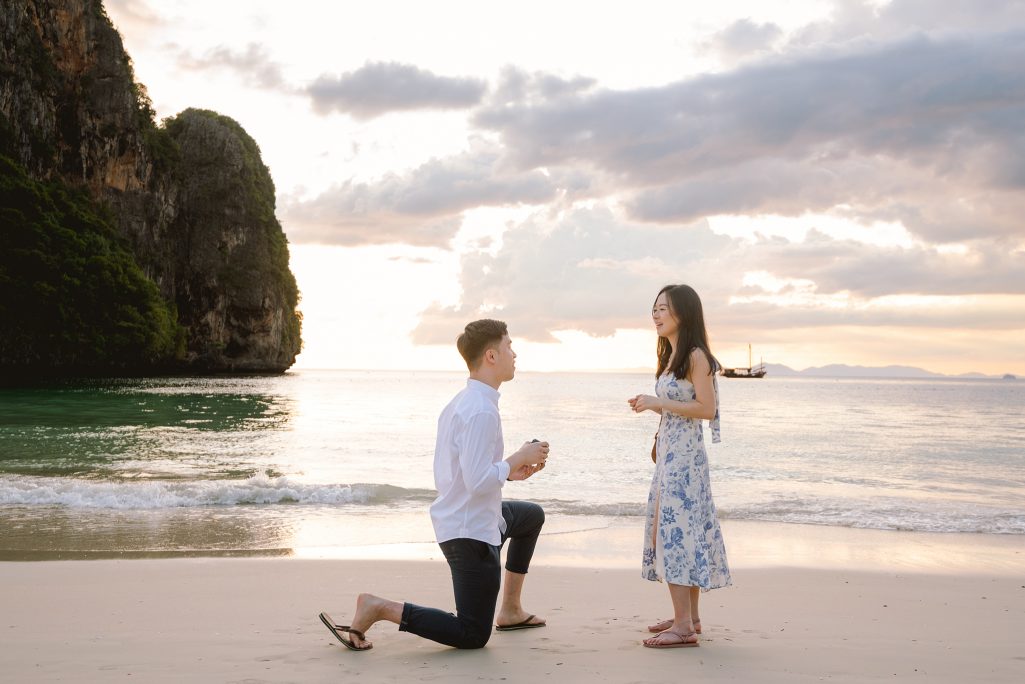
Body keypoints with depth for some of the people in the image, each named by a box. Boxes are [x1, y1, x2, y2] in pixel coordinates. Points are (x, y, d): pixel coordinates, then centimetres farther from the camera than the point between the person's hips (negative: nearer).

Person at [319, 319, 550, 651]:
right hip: (472, 530, -10)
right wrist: (518, 458, -15)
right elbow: (477, 483, -29)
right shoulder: (482, 411, -24)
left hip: (453, 518, 10)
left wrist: (508, 471, 9)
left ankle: (510, 609, 34)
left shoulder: (459, 403, 8)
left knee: (533, 516, 34)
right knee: (473, 635, -1)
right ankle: (379, 608, -7)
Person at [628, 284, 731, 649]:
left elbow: (706, 409, -19)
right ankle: (689, 617, 20)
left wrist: (658, 403, -19)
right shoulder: (671, 356, 16)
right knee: (672, 527, 12)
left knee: (677, 527, -10)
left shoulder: (696, 356, -12)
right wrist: (649, 405, 9)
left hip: (685, 454, -10)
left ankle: (684, 626, -7)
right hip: (669, 451, 10)